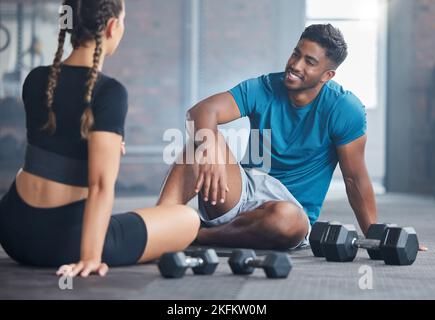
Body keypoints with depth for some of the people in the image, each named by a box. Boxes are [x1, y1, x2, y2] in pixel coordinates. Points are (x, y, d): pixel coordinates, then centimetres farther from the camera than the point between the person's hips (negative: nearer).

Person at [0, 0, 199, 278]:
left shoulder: (35, 80, 2)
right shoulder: (109, 92, -19)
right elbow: (101, 183, -24)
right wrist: (90, 256, -25)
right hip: (65, 240, -6)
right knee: (189, 219, 13)